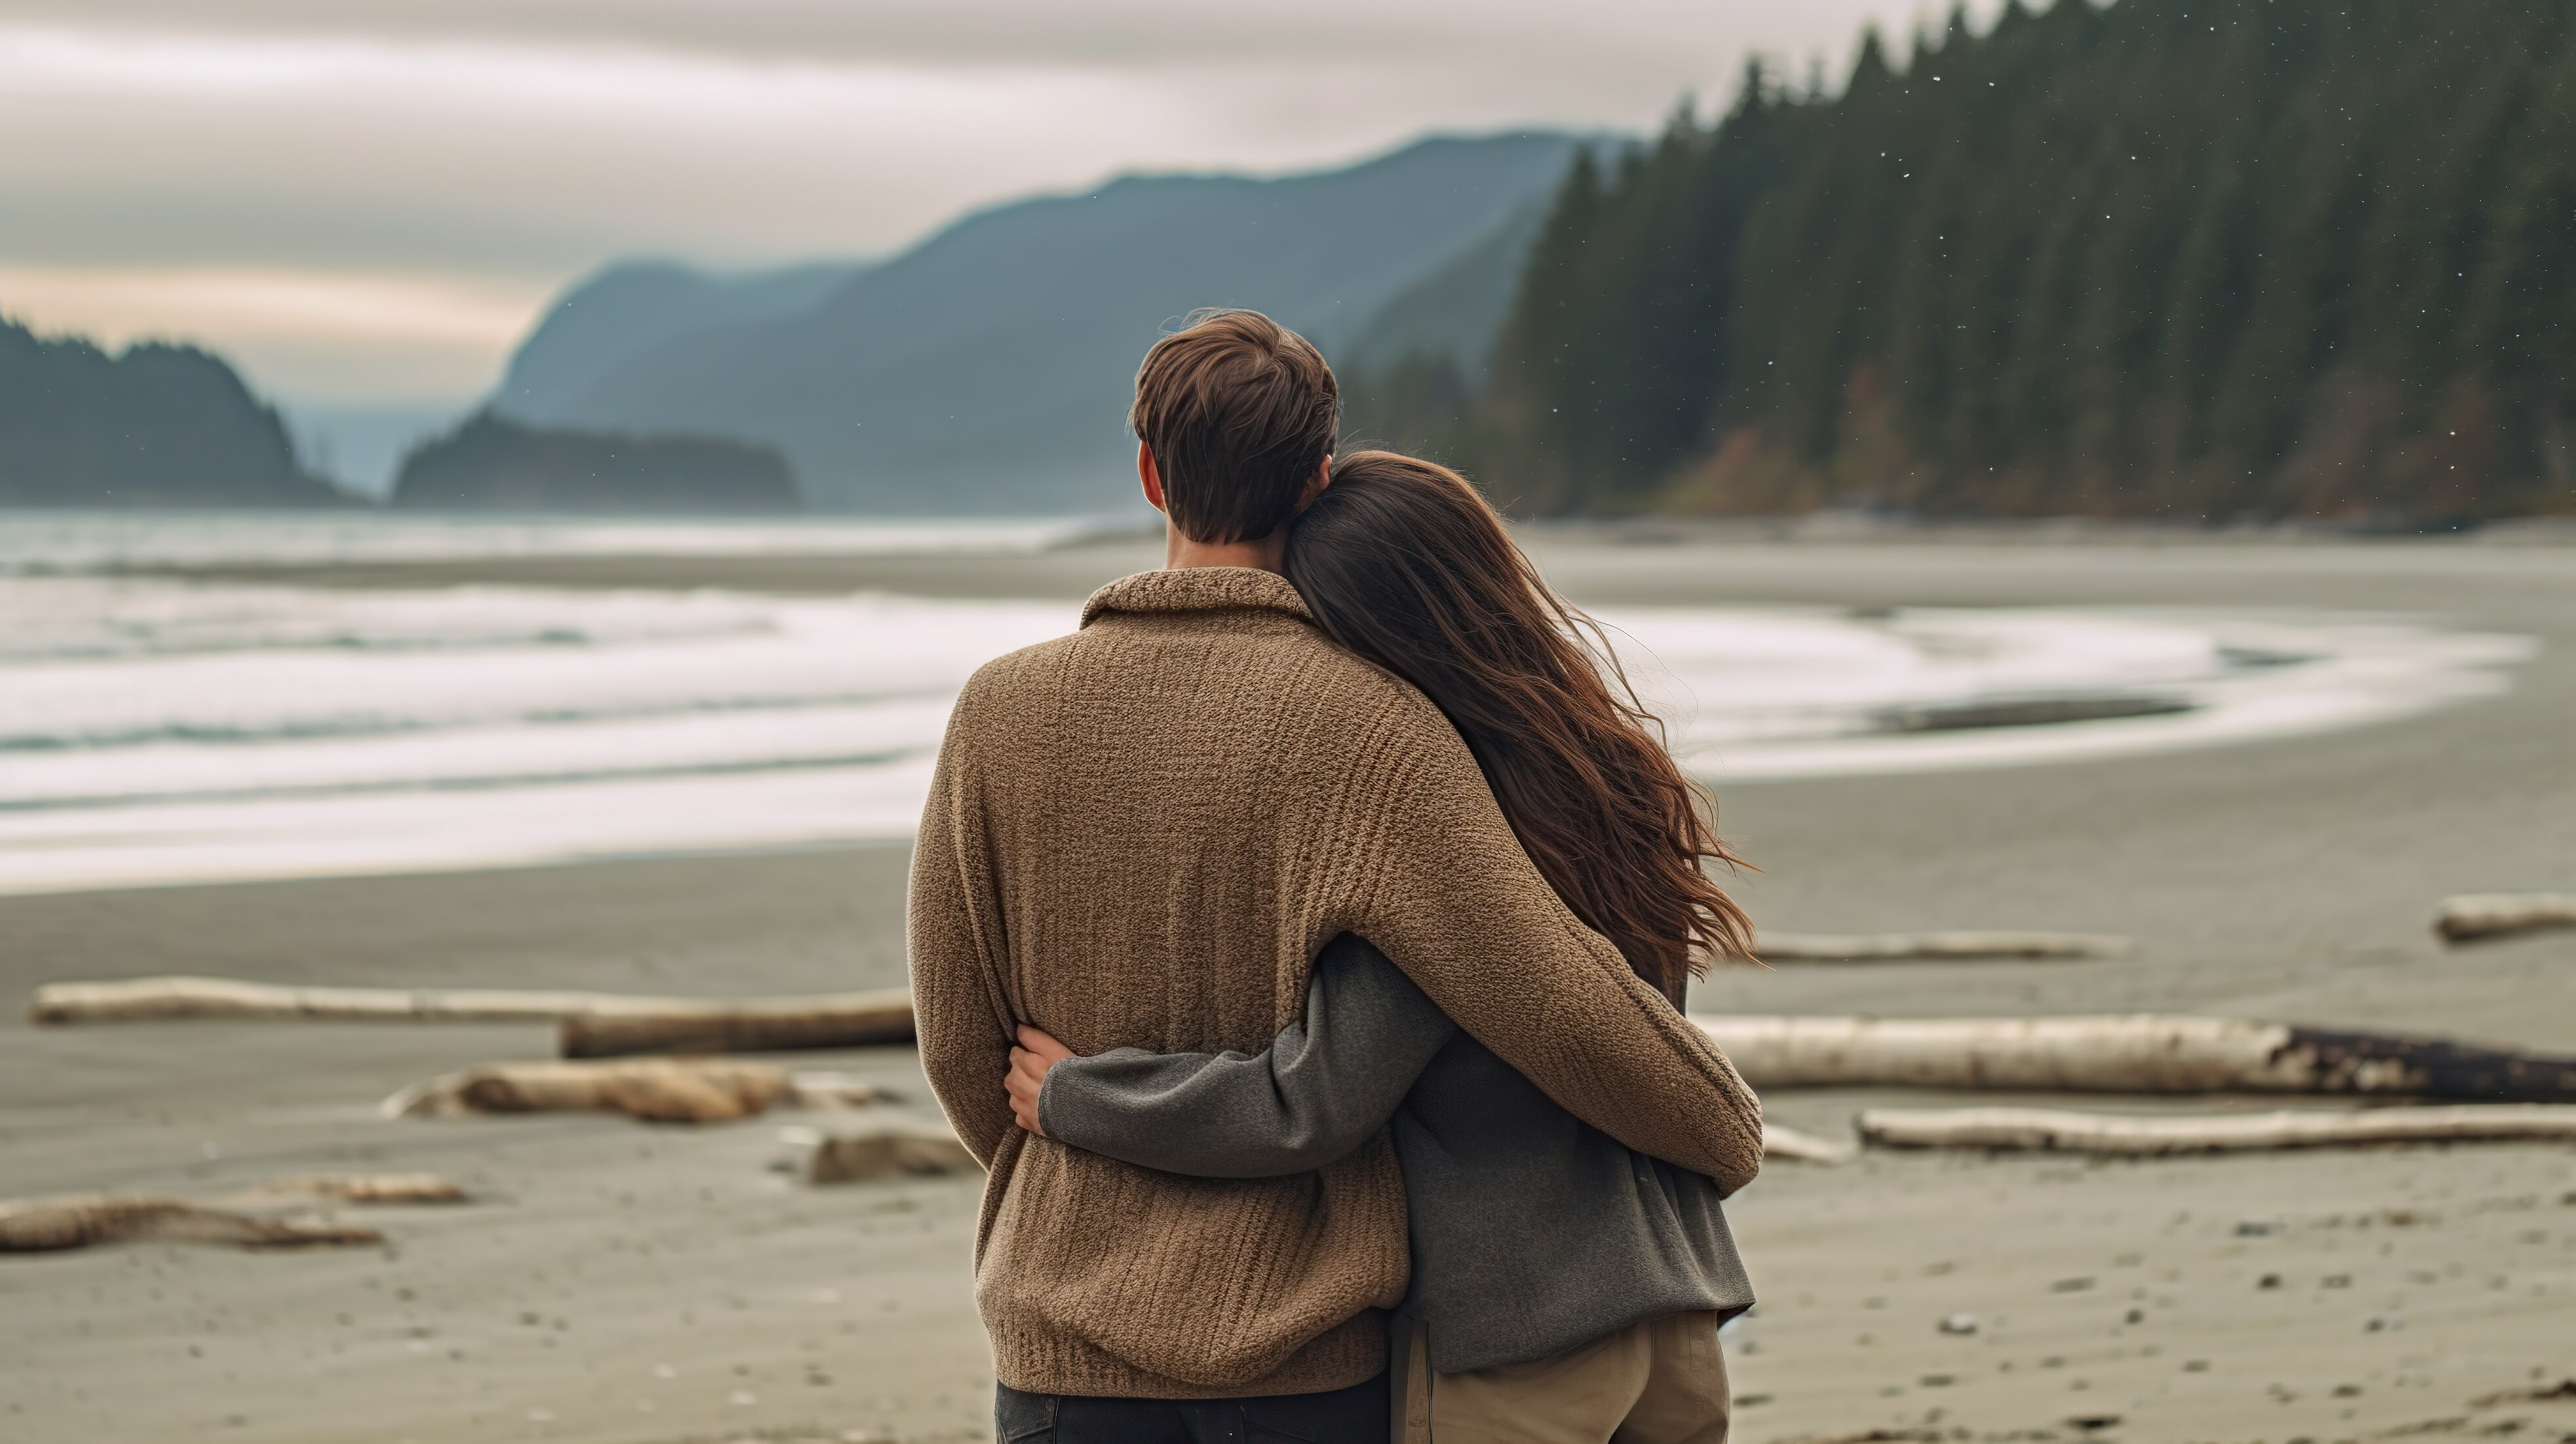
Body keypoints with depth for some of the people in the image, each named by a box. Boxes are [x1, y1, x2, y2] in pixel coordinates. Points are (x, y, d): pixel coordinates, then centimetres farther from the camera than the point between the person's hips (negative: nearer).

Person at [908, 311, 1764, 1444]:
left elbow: (960, 1049, 2)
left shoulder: (1001, 713, -3)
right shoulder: (1369, 728, -10)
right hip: (1305, 1351, -1)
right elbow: (1551, 999, -14)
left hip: (1070, 1351, 2)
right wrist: (1723, 1130, 4)